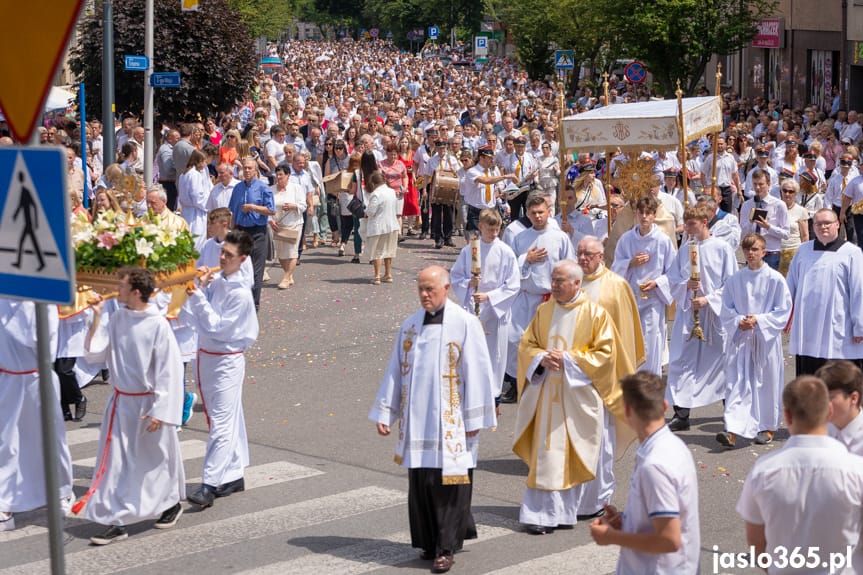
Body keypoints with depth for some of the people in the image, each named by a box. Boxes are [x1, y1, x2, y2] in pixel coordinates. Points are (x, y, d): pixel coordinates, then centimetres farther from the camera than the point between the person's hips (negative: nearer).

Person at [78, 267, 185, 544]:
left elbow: (170, 371, -16)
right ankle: (117, 521, 11)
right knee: (116, 462, 4)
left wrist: (160, 411, -16)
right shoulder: (117, 318, -1)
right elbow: (95, 354, 1)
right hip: (122, 401, 5)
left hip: (149, 403, -5)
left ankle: (172, 503, 35)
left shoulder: (157, 324, -18)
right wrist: (95, 320, -9)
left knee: (158, 457, 12)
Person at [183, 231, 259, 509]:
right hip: (207, 357, 8)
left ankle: (209, 484, -10)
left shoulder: (240, 293, -17)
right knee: (230, 419, 16)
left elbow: (217, 327, -20)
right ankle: (234, 475, 25)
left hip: (227, 361, -8)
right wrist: (200, 288, -10)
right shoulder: (215, 281, 4)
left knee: (221, 423, -8)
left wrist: (198, 295, -21)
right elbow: (190, 316, 3)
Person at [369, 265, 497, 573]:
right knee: (420, 481, 8)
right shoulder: (410, 325, 8)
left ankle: (446, 547, 7)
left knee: (448, 482, -2)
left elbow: (476, 372, -7)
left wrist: (474, 418, -9)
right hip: (417, 419, 5)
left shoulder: (465, 324, -7)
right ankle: (430, 541, 21)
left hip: (450, 420, -5)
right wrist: (384, 413, 9)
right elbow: (395, 371, 11)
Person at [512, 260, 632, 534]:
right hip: (547, 395, 3)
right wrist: (542, 358, -11)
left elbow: (605, 353, -8)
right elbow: (527, 345, 11)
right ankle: (543, 513, 2)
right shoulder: (544, 311, 7)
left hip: (579, 396, -3)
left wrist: (568, 359, -15)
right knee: (546, 456, 0)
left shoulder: (595, 314, -5)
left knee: (577, 456, 4)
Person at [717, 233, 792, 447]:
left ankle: (767, 427, 24)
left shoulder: (775, 279, -5)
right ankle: (732, 430, -12)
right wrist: (738, 321, -11)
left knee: (767, 382, 7)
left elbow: (783, 311, -5)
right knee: (737, 383, -6)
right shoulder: (735, 279, 4)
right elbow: (726, 309, 8)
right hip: (740, 339, 2)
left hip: (766, 339, -2)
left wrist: (758, 320, -15)